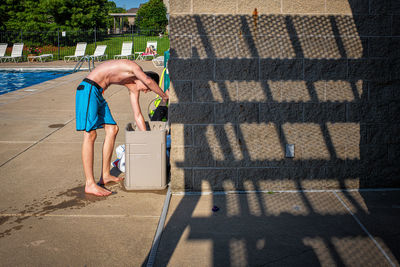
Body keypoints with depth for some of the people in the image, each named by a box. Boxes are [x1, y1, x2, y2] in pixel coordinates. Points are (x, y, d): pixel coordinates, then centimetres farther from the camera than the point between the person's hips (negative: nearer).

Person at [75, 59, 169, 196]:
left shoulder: (134, 88, 17)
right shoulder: (134, 67, -8)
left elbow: (138, 116, 19)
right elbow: (148, 81, -30)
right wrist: (164, 96, -14)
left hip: (98, 94, 10)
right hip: (89, 89, -10)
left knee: (112, 129, 10)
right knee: (90, 134, -14)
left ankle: (105, 176, 16)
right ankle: (90, 184, -14)